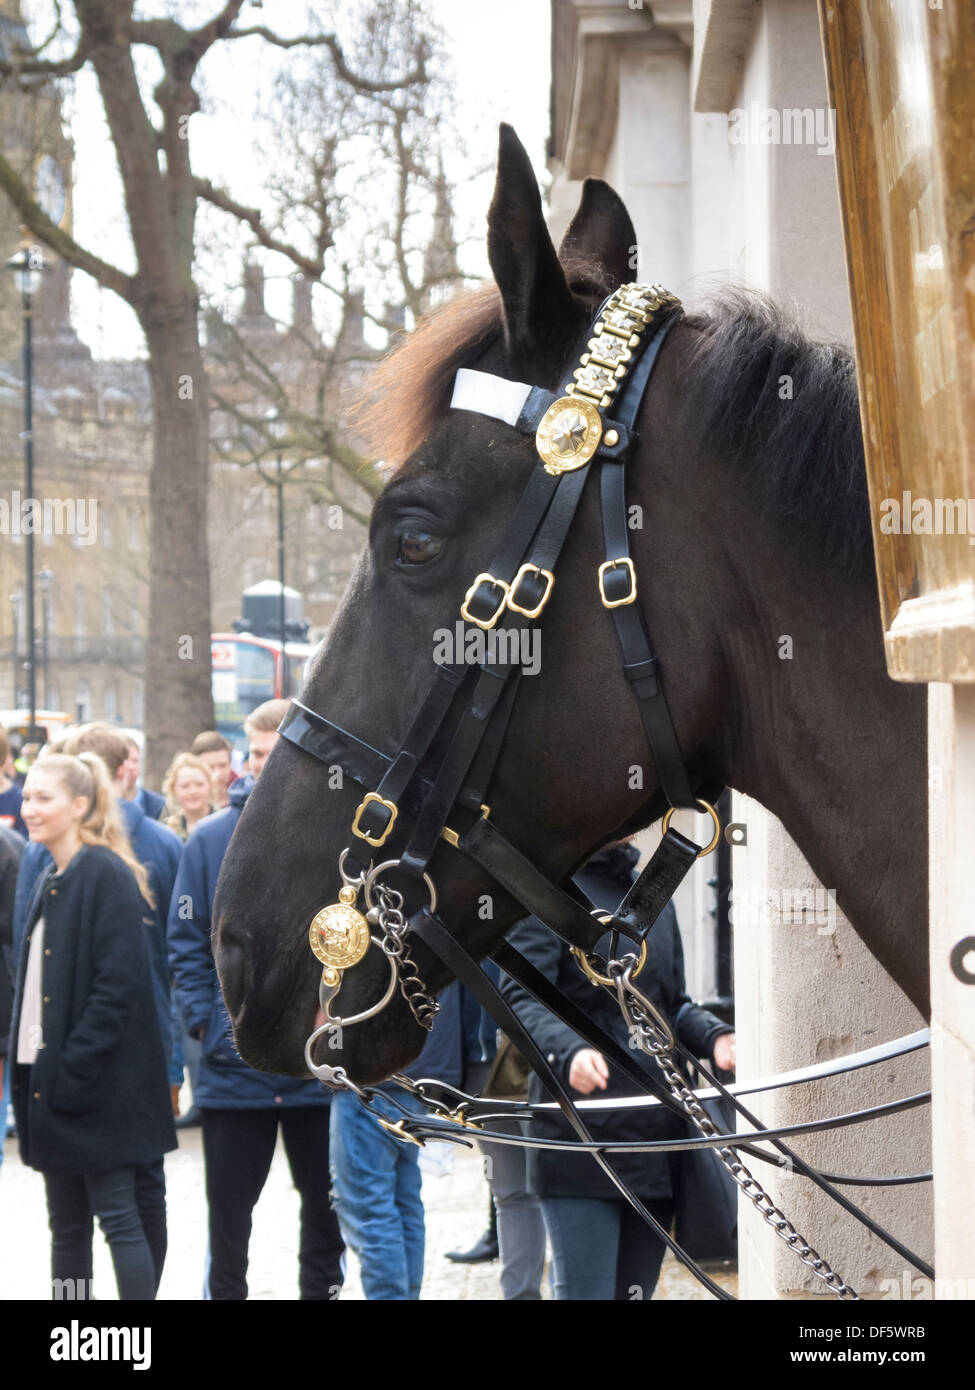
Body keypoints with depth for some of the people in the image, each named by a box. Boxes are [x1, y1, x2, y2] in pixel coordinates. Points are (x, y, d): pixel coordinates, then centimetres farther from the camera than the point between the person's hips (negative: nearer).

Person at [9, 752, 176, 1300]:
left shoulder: (106, 874, -12)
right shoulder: (50, 884, 16)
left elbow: (120, 981, -18)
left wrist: (75, 1066, -21)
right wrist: (26, 1063, 10)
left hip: (98, 1084, -9)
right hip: (50, 1081, 9)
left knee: (117, 1214, -6)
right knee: (67, 1224, 11)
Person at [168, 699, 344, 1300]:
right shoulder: (212, 839, -1)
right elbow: (186, 944, 2)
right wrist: (205, 1023, -7)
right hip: (234, 1065, 0)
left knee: (326, 1206, 12)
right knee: (229, 1210, 8)